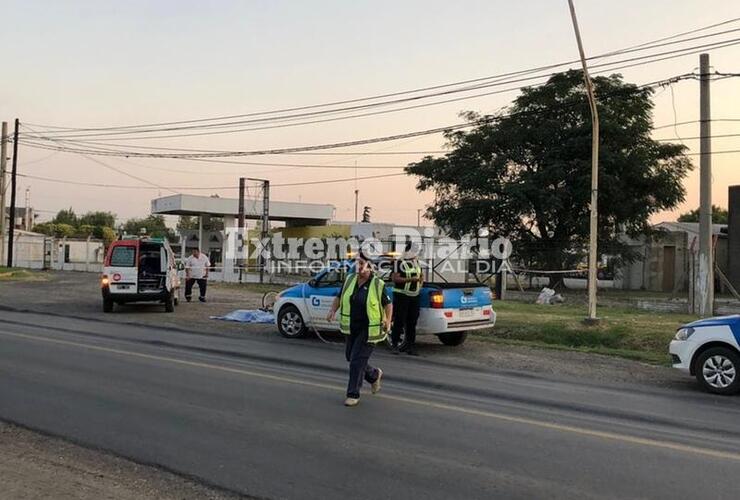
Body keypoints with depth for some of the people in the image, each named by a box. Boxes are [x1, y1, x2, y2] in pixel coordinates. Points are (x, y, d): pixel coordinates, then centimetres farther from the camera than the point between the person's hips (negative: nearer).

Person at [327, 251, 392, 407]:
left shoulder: (378, 284, -11)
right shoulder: (349, 279, 1)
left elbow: (388, 304, -2)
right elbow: (339, 297, 12)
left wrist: (388, 321, -15)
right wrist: (332, 310, -5)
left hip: (368, 330, -6)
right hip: (351, 328, 6)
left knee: (357, 361, -8)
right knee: (351, 358, 16)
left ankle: (353, 395, 7)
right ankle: (374, 375, 41)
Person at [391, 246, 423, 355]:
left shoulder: (417, 262, 17)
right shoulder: (399, 263, -6)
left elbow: (420, 276, 30)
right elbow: (394, 278, -15)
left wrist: (421, 280, 7)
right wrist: (410, 279, -22)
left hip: (414, 296, 7)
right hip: (401, 295, -7)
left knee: (412, 322, 8)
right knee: (399, 321, -6)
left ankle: (411, 346, 14)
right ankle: (394, 344, 3)